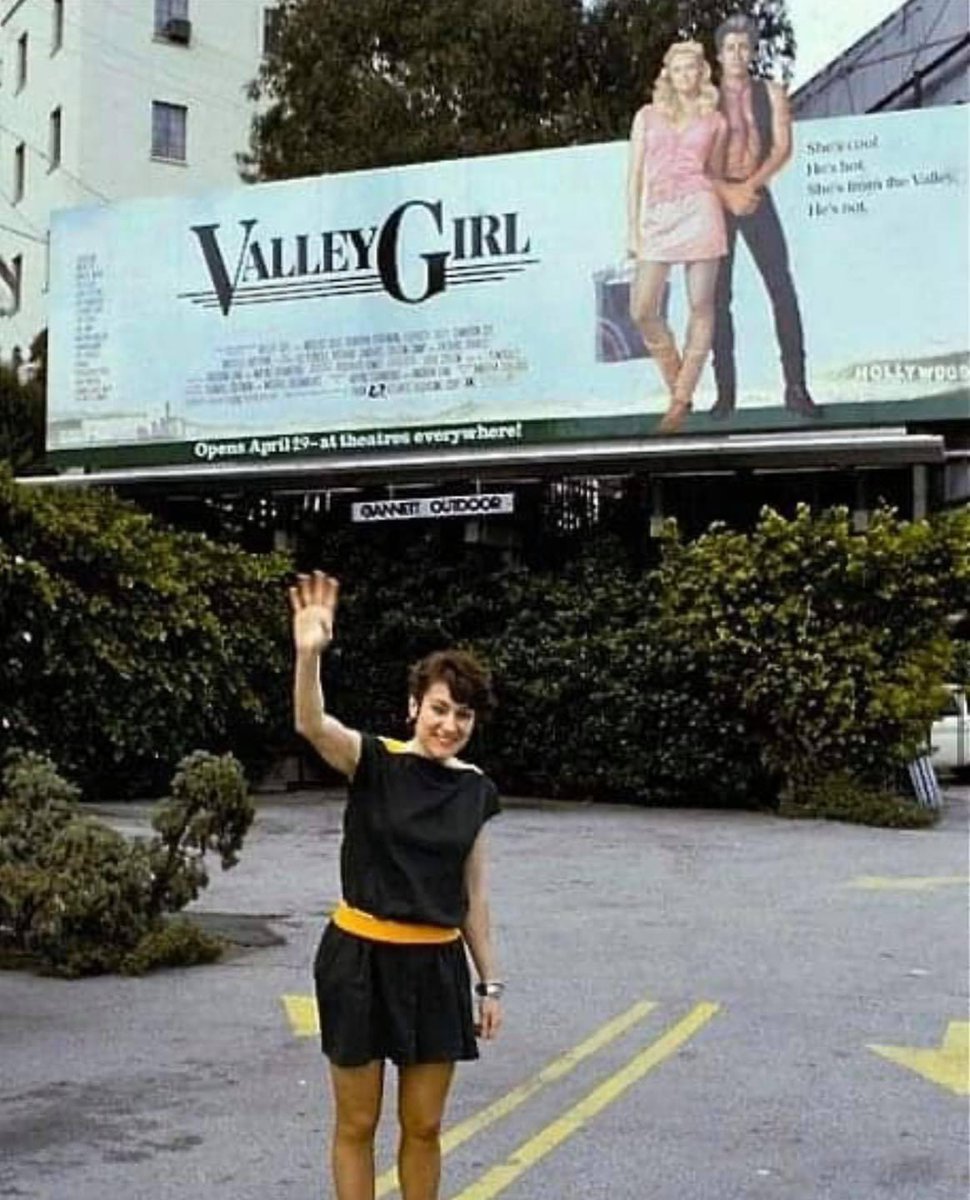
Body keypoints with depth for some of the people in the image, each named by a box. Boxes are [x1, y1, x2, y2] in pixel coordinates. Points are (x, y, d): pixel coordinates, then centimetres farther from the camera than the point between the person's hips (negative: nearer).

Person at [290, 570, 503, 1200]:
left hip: (436, 965, 3)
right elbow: (312, 725, -31)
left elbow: (475, 898, 10)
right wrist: (310, 653, -49)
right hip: (361, 958, -3)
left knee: (424, 1127, 13)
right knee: (356, 1124, 9)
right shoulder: (374, 762, -9)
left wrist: (490, 983, 10)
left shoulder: (476, 791, 3)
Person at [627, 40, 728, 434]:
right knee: (642, 311, -8)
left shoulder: (714, 121, 12)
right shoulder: (647, 116, 13)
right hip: (656, 215, 1)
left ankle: (681, 398, 0)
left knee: (700, 306, -4)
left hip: (698, 210, -1)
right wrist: (633, 226, 2)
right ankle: (676, 385, 11)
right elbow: (635, 174, 9)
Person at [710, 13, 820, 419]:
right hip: (716, 199, -1)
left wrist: (751, 185, -17)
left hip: (757, 196, 1)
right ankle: (725, 391, 1)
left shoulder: (771, 93, 8)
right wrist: (728, 192, -17)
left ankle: (796, 388, -8)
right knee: (718, 296, -2)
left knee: (783, 289, -8)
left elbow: (783, 147, -2)